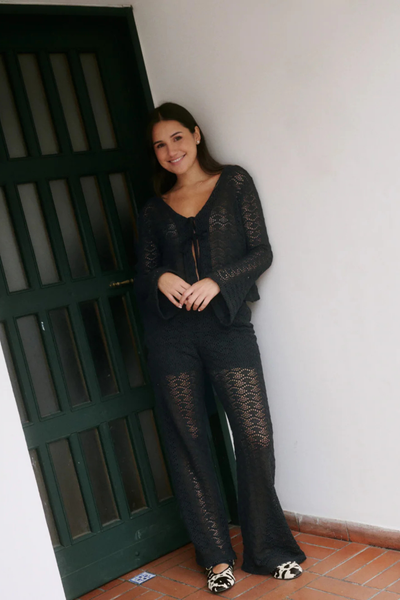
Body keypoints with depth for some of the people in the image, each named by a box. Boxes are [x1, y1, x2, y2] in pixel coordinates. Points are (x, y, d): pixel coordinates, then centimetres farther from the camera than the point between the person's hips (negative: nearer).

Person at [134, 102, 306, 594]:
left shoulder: (234, 182, 9)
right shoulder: (153, 210, 15)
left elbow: (261, 252, 2)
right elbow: (142, 277, 13)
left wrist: (217, 281, -13)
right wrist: (160, 278, -10)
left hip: (227, 324, -2)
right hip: (171, 335, 2)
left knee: (256, 437, -7)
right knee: (188, 444, 4)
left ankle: (266, 549, 13)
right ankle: (216, 556, 18)